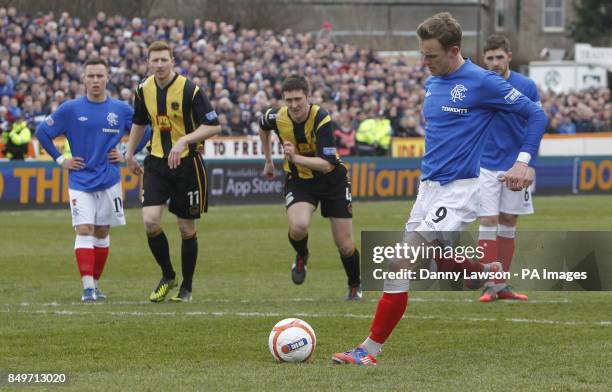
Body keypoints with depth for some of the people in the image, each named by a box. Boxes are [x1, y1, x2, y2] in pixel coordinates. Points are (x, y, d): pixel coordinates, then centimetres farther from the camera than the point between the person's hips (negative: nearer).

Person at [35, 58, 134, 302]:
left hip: (109, 181, 2)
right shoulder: (70, 109, -2)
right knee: (84, 231, -12)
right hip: (80, 180, -2)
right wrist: (60, 160, 2)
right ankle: (87, 288, -18)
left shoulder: (121, 110, 1)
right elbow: (42, 133, 6)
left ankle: (95, 282, 19)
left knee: (101, 233, 7)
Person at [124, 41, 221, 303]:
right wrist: (129, 153, 21)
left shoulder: (189, 90, -14)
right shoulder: (144, 90, 2)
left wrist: (184, 140, -26)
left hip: (187, 163, -3)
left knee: (186, 228, 4)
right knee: (150, 221, -13)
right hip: (157, 163, 4)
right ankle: (167, 276, 9)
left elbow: (213, 126, -15)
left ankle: (186, 286, 21)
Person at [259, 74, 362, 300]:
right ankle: (301, 256, 7)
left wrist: (296, 158, -47)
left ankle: (355, 285, 30)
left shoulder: (322, 120, -28)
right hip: (299, 180, 2)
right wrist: (268, 161, 20)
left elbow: (327, 164, -34)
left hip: (331, 179, -2)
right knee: (298, 226, -29)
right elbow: (263, 126, 12)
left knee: (344, 244, 0)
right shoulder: (277, 117, -15)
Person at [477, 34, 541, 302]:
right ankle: (489, 285, -5)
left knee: (508, 223, 6)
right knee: (488, 222, -8)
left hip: (515, 165, 1)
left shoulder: (526, 87, -3)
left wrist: (530, 164, -3)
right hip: (486, 166, -1)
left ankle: (501, 285, 12)